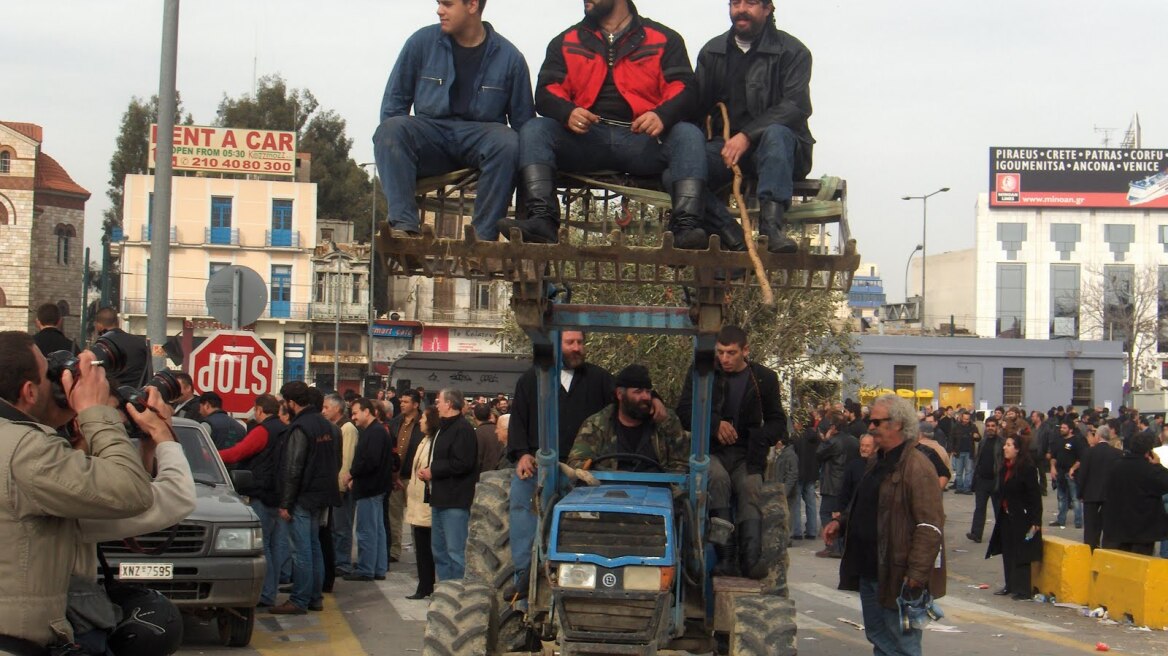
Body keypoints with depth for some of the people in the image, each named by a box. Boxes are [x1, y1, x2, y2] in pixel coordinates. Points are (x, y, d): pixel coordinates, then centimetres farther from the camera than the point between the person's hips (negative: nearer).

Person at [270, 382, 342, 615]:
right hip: (323, 495, 9)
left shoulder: (300, 428, -16)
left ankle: (299, 601, -3)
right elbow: (336, 462, 17)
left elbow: (292, 469, -18)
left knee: (301, 550, -5)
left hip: (303, 498, -9)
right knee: (314, 546, 15)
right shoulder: (327, 425, 11)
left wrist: (285, 503, -14)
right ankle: (315, 596, 19)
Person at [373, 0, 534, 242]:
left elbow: (523, 121, 9)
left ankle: (484, 237, -33)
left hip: (479, 134, -1)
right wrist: (395, 138, -2)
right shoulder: (423, 41, 8)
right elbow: (394, 100, 14)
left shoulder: (509, 56, 5)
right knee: (390, 129, -30)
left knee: (507, 141, -35)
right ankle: (403, 225, -40)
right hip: (430, 132, 1)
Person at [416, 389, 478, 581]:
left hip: (455, 501, -11)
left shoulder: (462, 429, -13)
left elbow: (462, 463, -23)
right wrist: (427, 470, 7)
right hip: (440, 499, 11)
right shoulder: (443, 428, 19)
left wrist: (433, 470, -13)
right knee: (439, 550, 15)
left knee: (455, 552, -10)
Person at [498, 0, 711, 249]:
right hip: (585, 139, 2)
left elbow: (683, 88, 2)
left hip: (642, 138, -1)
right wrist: (567, 112, -17)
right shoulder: (566, 42, 19)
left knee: (689, 135, -29)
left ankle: (686, 226, -43)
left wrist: (662, 115, -22)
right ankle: (542, 220, -38)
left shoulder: (665, 39, 13)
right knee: (534, 130, -23)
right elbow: (547, 91, 8)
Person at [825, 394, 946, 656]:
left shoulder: (916, 466, -16)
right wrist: (841, 523, 10)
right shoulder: (876, 462, 14)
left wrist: (916, 575, -25)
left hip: (896, 574, -9)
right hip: (869, 570, 9)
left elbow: (930, 526, -21)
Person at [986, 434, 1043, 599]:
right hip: (1006, 516, 8)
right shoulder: (1004, 468, 9)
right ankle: (1010, 585, 21)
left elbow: (1035, 496, -16)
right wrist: (999, 514, 14)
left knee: (1020, 554, -3)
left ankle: (1022, 589, 3)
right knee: (1007, 553, 12)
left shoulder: (1027, 468, -15)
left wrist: (1035, 521, -18)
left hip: (1021, 517, -8)